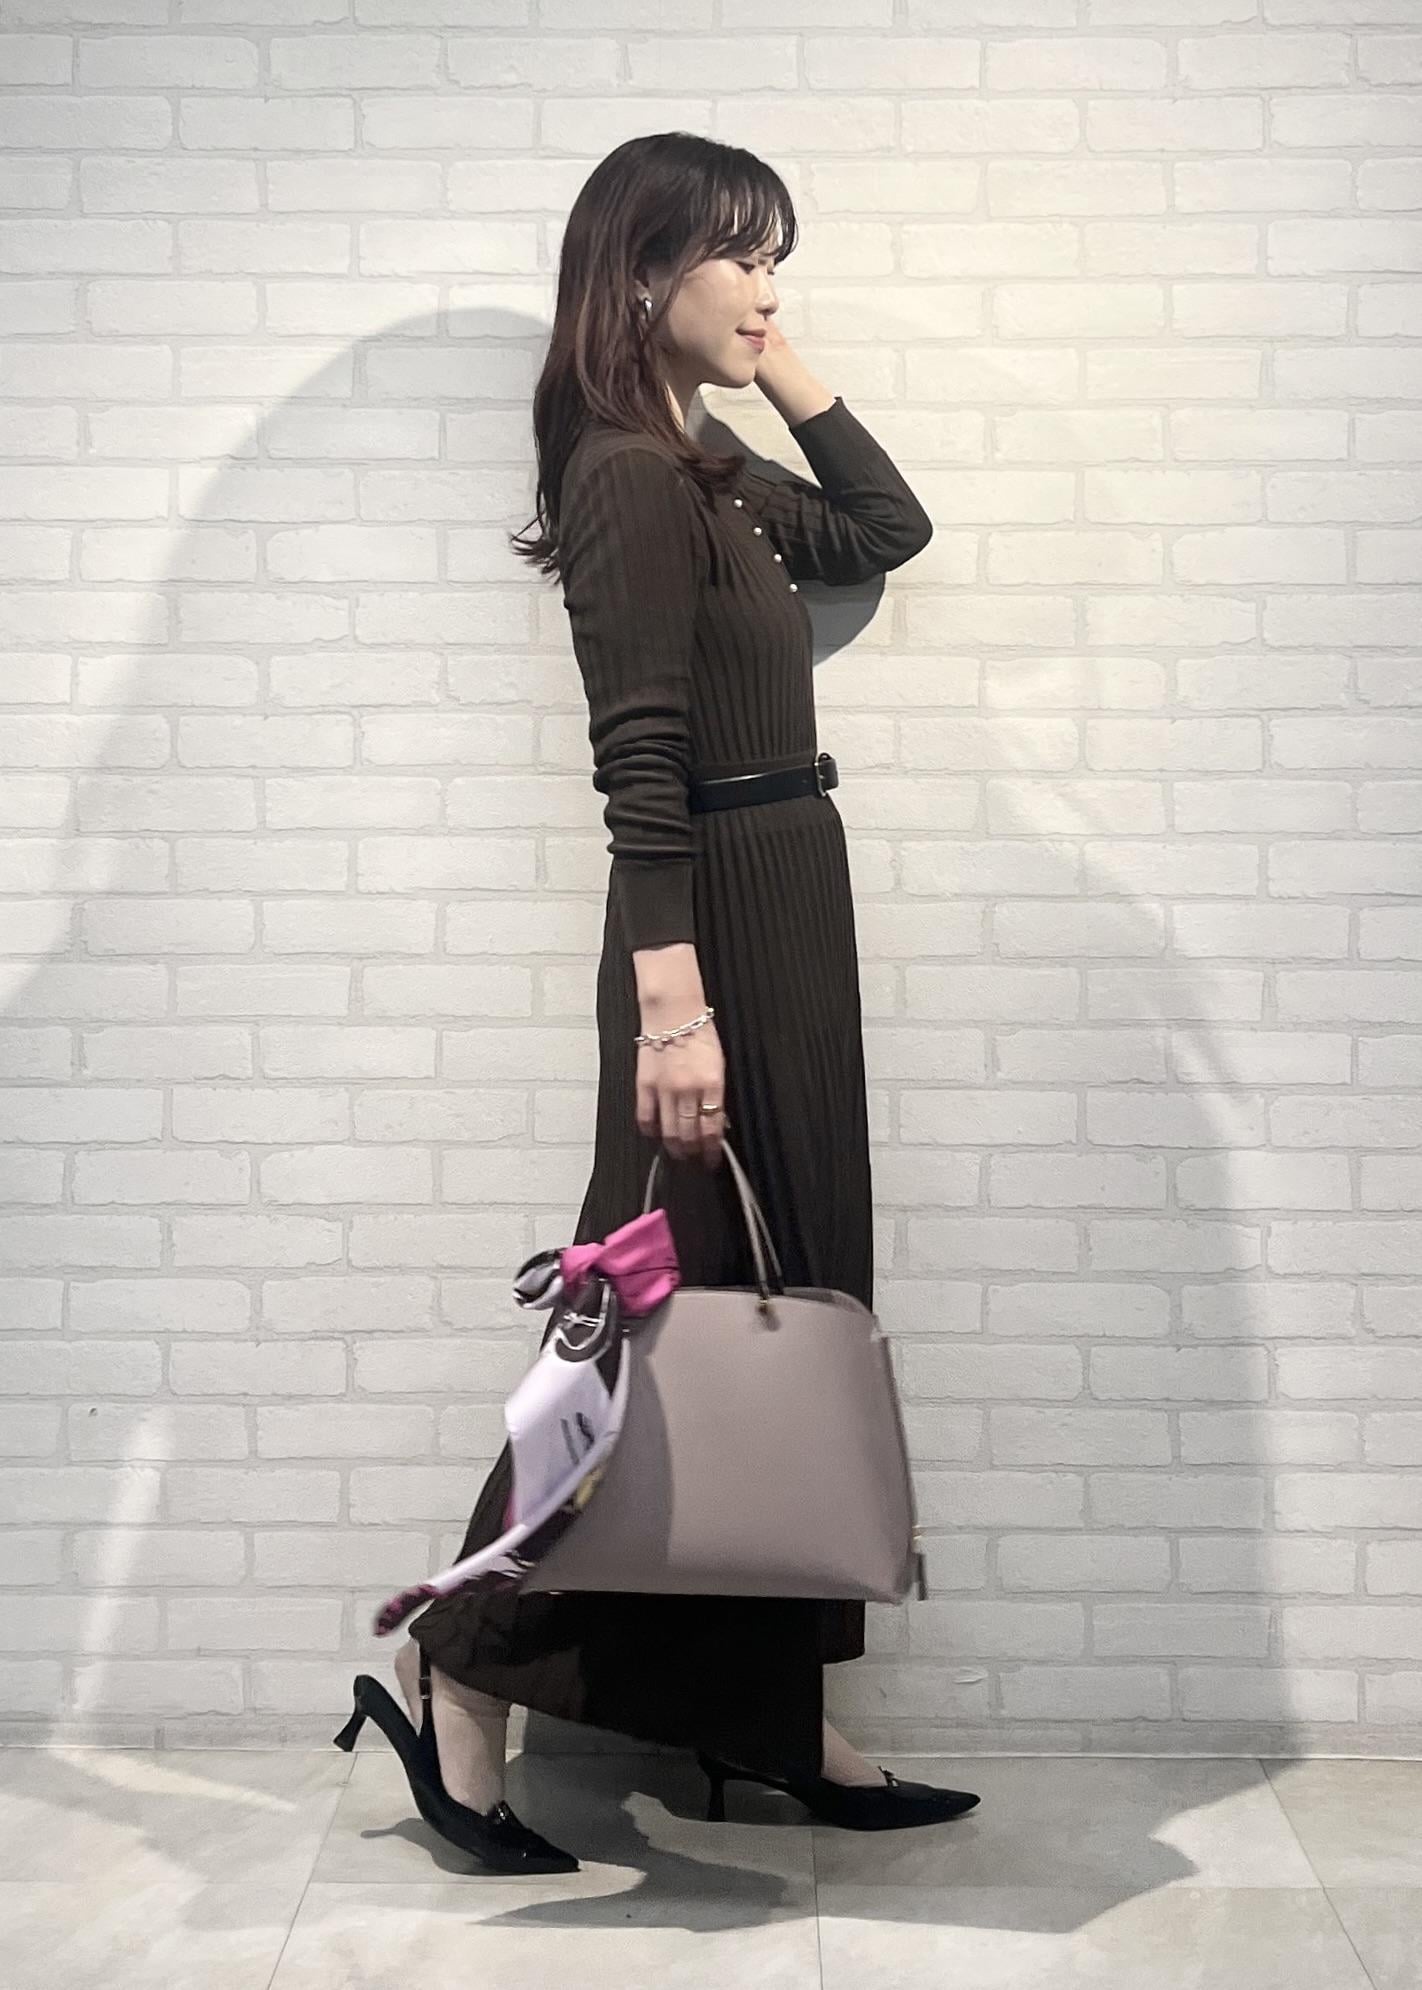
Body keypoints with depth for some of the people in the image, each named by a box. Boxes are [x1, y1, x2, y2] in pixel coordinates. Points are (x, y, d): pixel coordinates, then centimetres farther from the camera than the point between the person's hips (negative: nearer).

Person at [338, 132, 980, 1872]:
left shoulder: (711, 479, 14)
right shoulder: (633, 479, -13)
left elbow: (888, 530, 27)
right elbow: (639, 764, -22)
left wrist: (783, 369, 17)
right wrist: (670, 1004, -27)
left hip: (784, 927, 10)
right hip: (719, 932, -10)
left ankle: (766, 1722, 21)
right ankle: (458, 1664, 11)